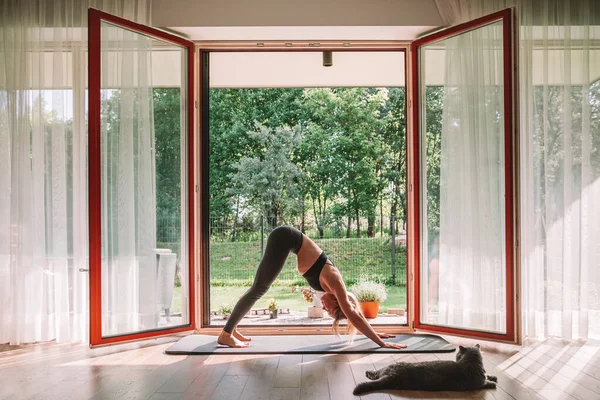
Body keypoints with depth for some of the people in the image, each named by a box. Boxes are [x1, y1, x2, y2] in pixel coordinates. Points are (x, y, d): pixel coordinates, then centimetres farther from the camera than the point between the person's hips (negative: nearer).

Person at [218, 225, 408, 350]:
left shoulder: (332, 284, 4)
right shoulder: (333, 279, -15)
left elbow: (354, 312, 17)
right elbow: (353, 315, -16)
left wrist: (374, 333, 23)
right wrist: (381, 343, -14)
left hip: (285, 239, 8)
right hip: (285, 238, -8)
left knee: (259, 288, 13)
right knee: (259, 289, -9)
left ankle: (231, 328, 20)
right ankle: (226, 334, -4)